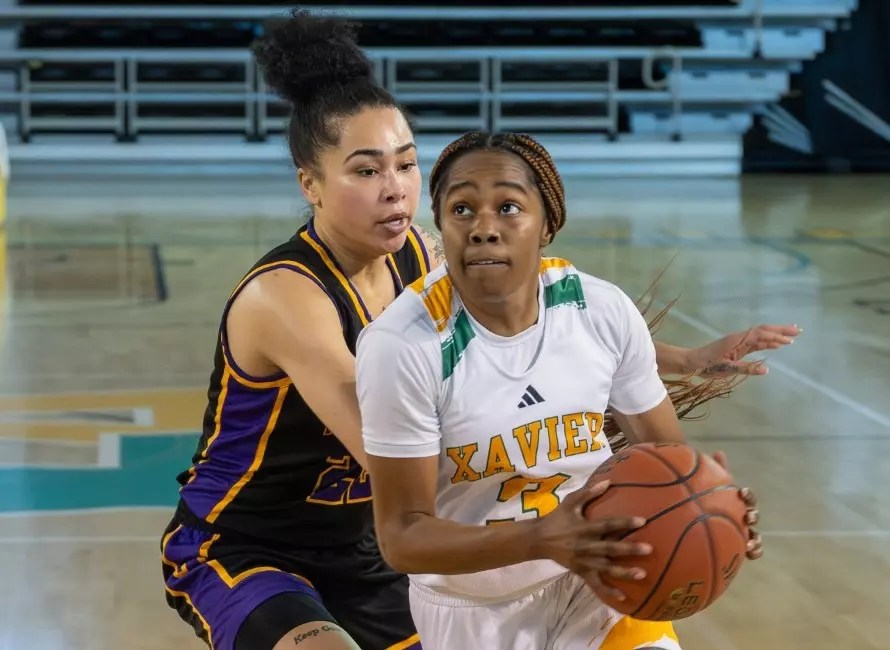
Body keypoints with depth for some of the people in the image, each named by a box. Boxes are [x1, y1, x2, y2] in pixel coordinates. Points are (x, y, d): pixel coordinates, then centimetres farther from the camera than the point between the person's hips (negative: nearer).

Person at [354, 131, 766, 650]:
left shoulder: (604, 311, -14)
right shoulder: (402, 345, -25)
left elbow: (666, 451, 0)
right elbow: (402, 535, -23)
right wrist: (540, 541, -39)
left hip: (600, 576, 2)